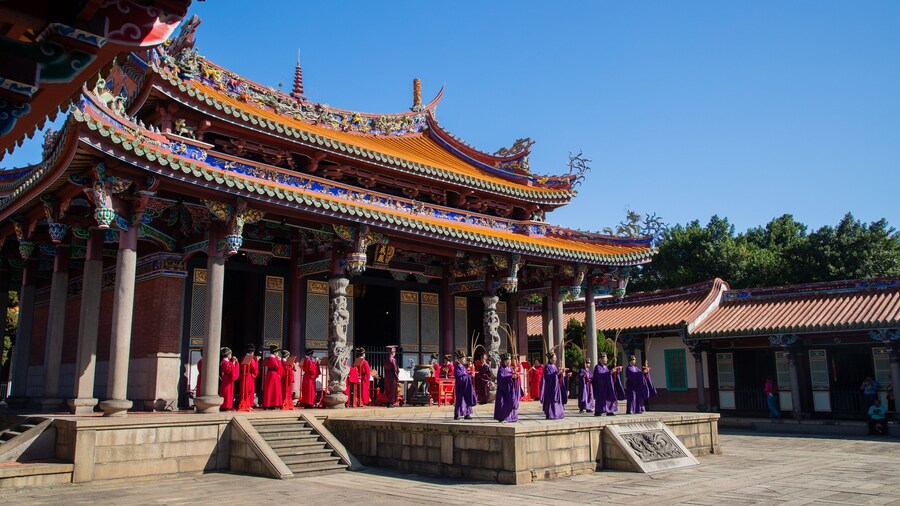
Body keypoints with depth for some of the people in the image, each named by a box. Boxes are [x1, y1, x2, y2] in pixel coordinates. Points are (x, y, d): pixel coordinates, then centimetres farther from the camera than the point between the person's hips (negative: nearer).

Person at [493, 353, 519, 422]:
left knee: (512, 403, 6)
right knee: (503, 403, -7)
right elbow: (501, 378, -19)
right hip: (503, 388, -7)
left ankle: (511, 417, 12)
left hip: (511, 389, 7)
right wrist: (510, 377, -26)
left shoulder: (510, 368, 16)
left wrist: (515, 376, -10)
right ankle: (501, 418, -4)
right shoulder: (501, 369, -7)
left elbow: (513, 376, 14)